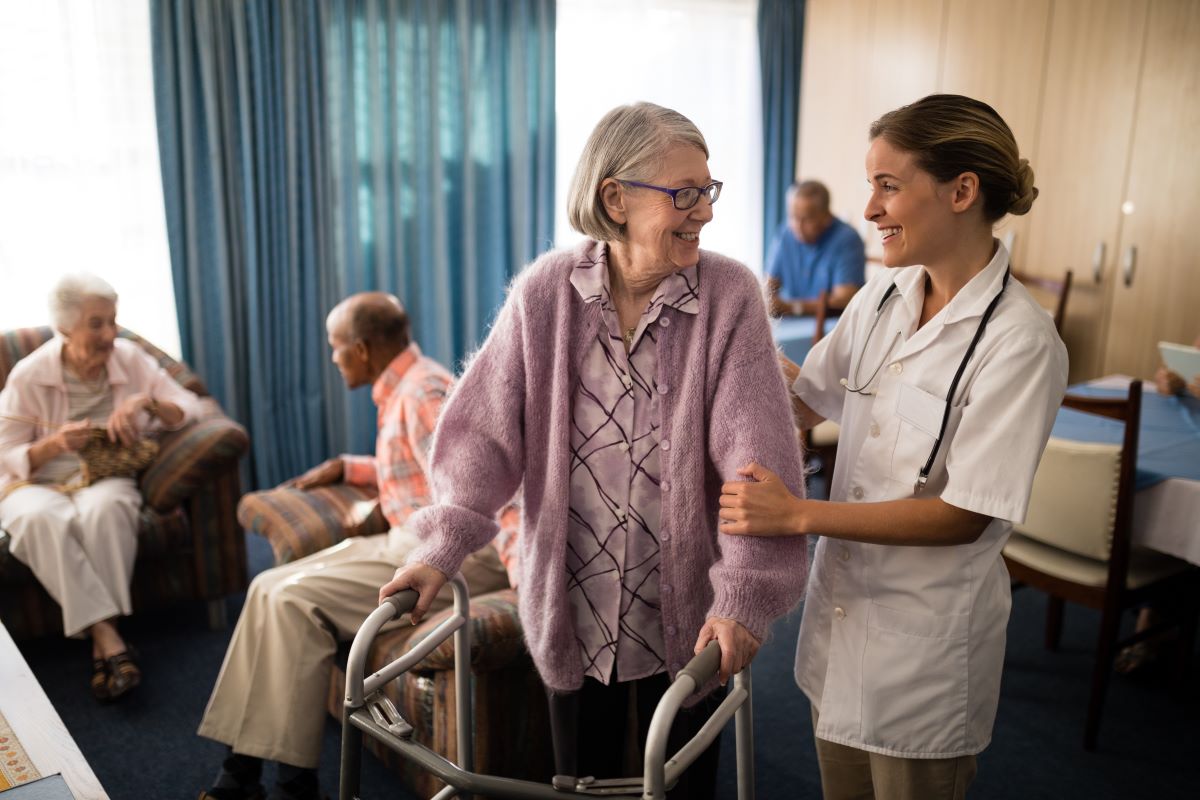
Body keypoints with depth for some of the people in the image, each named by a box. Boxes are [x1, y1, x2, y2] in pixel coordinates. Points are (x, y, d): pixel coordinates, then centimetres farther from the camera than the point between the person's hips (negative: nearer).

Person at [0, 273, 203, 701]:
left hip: (105, 479, 1)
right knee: (41, 518, -37)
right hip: (35, 485, 0)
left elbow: (189, 407, -2)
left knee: (104, 508, -37)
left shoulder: (129, 358, -1)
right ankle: (107, 636, -35)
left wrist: (147, 402, -22)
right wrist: (54, 444, -23)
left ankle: (101, 640, -31)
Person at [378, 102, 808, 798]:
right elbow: (488, 427, -5)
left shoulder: (729, 295, -12)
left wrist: (744, 595, -25)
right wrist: (444, 548, -13)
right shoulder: (545, 293, -7)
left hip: (685, 613, -1)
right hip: (571, 604, 1)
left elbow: (757, 452, -18)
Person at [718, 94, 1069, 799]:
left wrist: (800, 515, -26)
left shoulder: (1020, 342, -22)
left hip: (925, 638, -6)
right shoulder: (885, 295, -1)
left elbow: (966, 515, -22)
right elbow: (810, 398, 10)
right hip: (844, 605, 6)